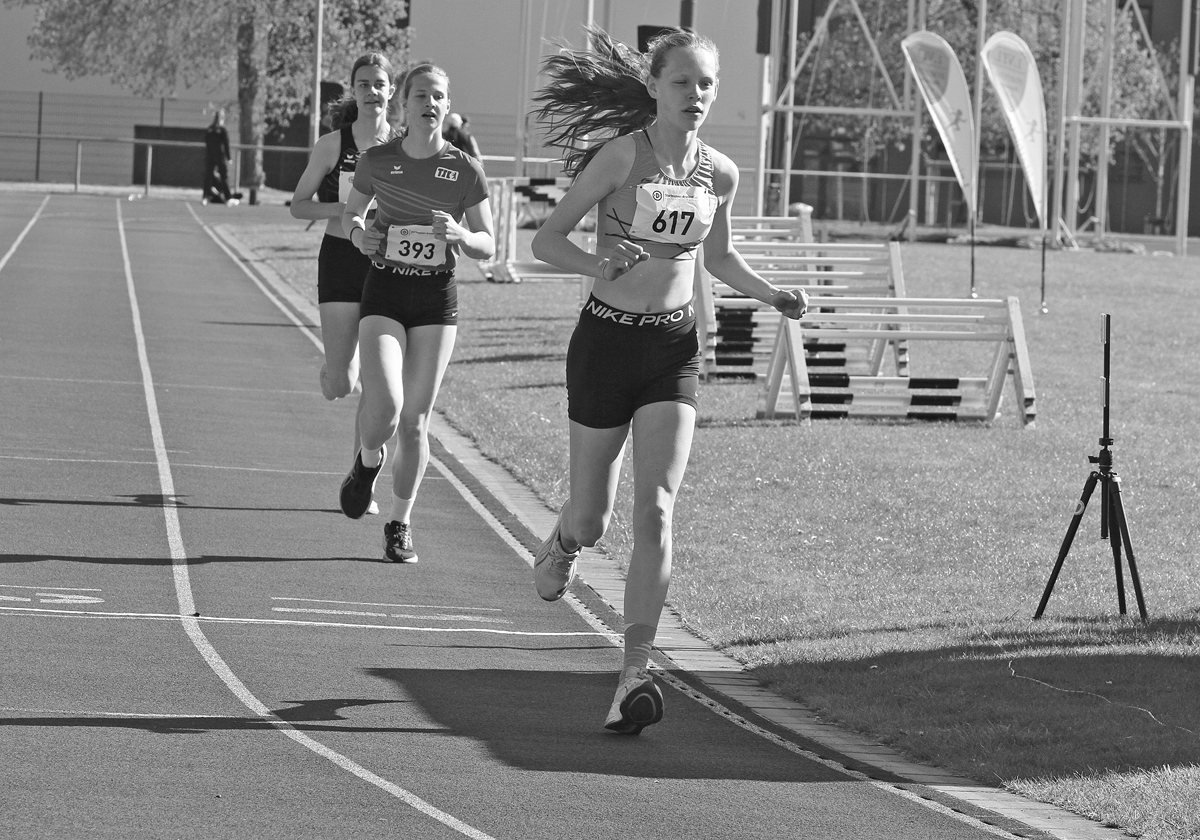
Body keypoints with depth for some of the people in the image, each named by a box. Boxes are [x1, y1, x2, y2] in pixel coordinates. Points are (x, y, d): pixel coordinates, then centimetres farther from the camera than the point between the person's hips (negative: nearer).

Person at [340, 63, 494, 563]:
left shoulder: (465, 170, -3)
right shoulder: (377, 161, -2)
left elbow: (488, 247, 3)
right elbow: (350, 212, 15)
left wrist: (461, 234, -19)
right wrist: (358, 232, -8)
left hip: (437, 297, 1)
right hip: (385, 292, -1)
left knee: (415, 419, 3)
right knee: (384, 406, -20)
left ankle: (399, 524, 17)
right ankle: (368, 461, 15)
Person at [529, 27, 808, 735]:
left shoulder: (719, 174, 3)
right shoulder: (621, 154, -11)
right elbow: (547, 239, -9)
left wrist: (770, 294, 4)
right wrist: (601, 264, -27)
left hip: (674, 348, 2)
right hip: (606, 340, -2)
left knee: (656, 509, -14)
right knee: (592, 521, 8)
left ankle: (636, 673, -17)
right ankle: (563, 544, 48)